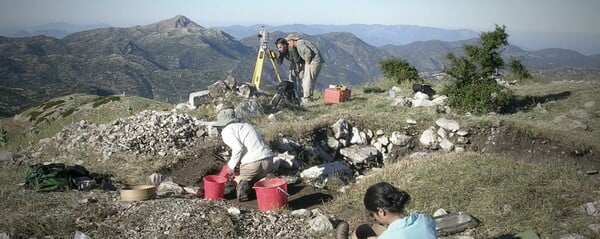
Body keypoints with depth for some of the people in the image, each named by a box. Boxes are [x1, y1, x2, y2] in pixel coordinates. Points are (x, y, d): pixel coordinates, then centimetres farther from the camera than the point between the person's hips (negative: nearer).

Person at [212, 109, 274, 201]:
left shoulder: (227, 131, 5)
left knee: (237, 179, 21)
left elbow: (238, 148, -12)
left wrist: (231, 166, 1)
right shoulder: (246, 125, 28)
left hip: (251, 163, -6)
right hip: (268, 159, 6)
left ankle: (241, 182, -10)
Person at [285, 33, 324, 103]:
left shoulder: (299, 43, -10)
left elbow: (308, 52, -24)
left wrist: (307, 62, -14)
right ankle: (309, 97, 20)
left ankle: (306, 98, -2)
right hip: (317, 61, 10)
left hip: (314, 61, -10)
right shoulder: (301, 42, 22)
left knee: (307, 80, -5)